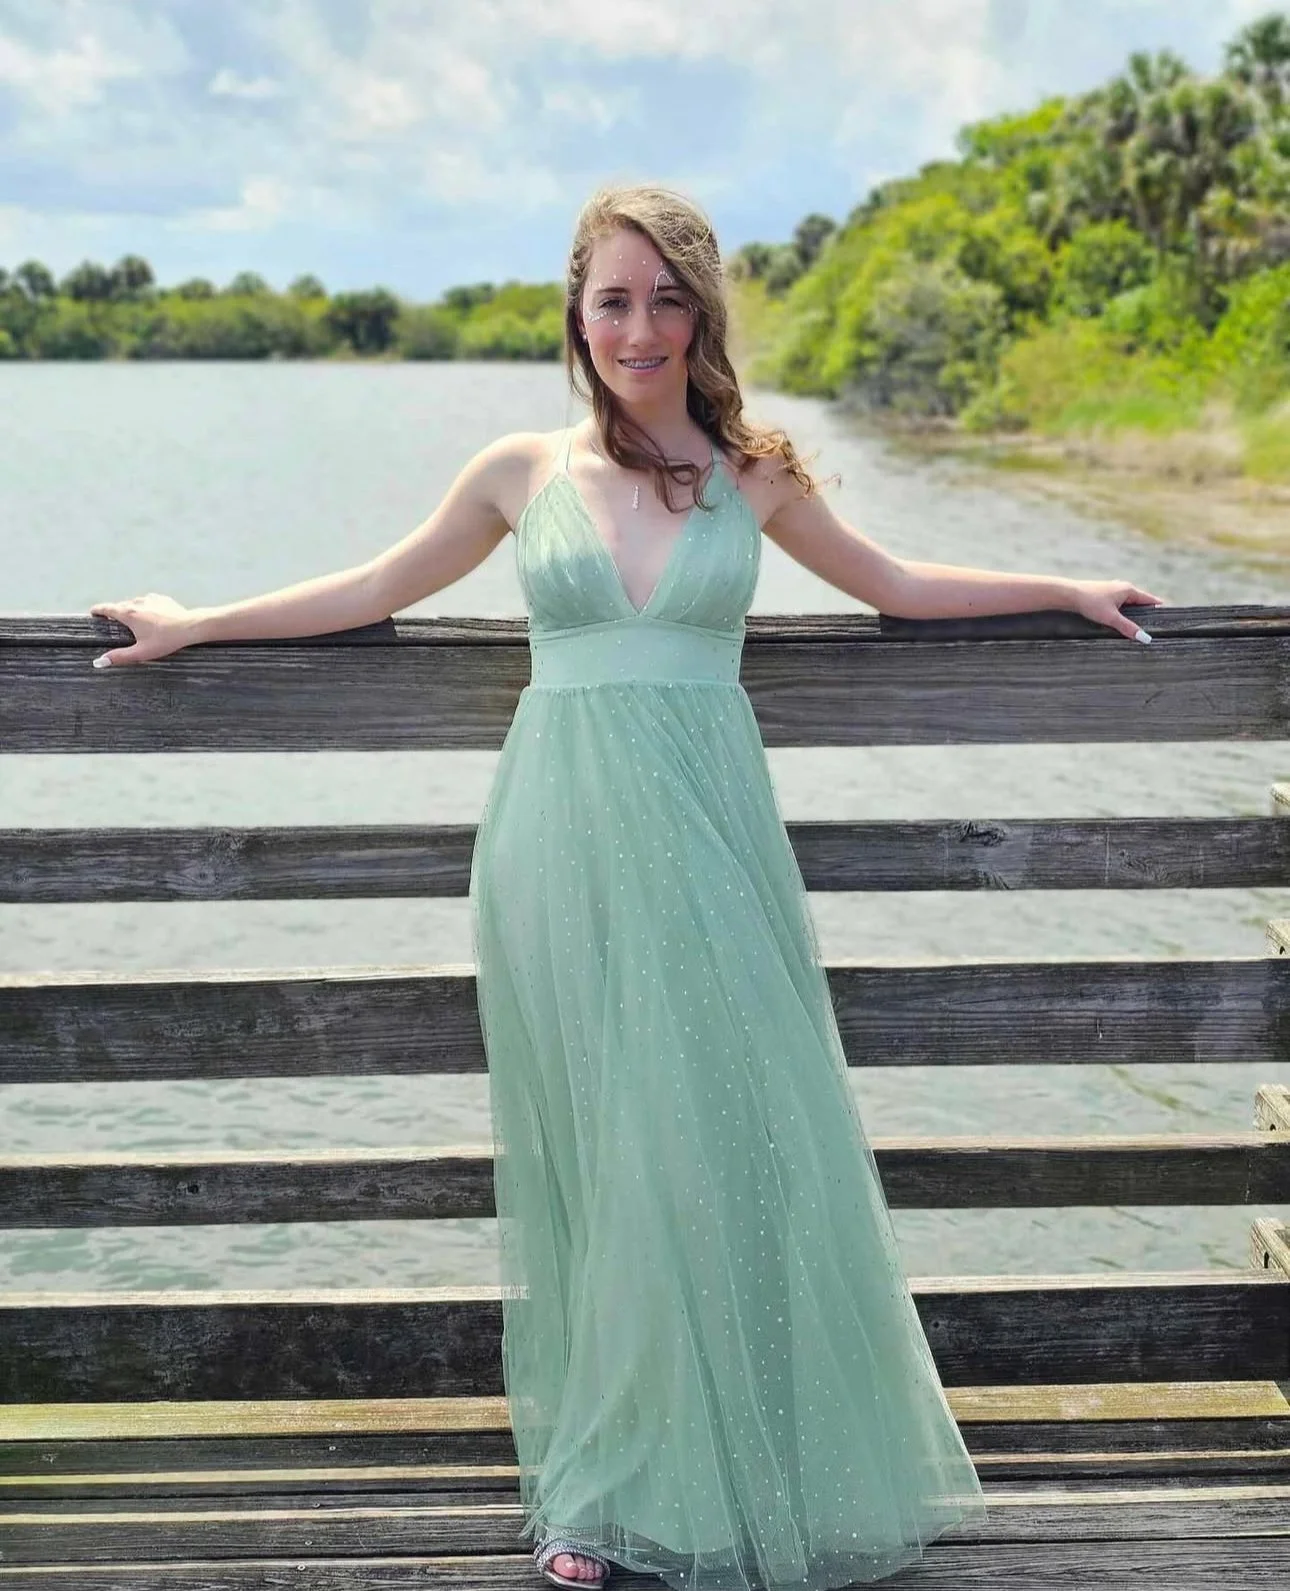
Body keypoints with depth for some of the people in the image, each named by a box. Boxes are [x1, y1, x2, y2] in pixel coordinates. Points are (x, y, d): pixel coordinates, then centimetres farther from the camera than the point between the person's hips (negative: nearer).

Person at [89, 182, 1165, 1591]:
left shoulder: (752, 477, 6)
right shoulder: (523, 471, 6)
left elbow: (897, 586, 20)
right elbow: (377, 589, 18)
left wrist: (1069, 591, 22)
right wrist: (194, 626, 22)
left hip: (705, 840, 0)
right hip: (562, 842, 0)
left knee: (730, 1146, 1)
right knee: (595, 1157, 5)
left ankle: (749, 1473, 20)